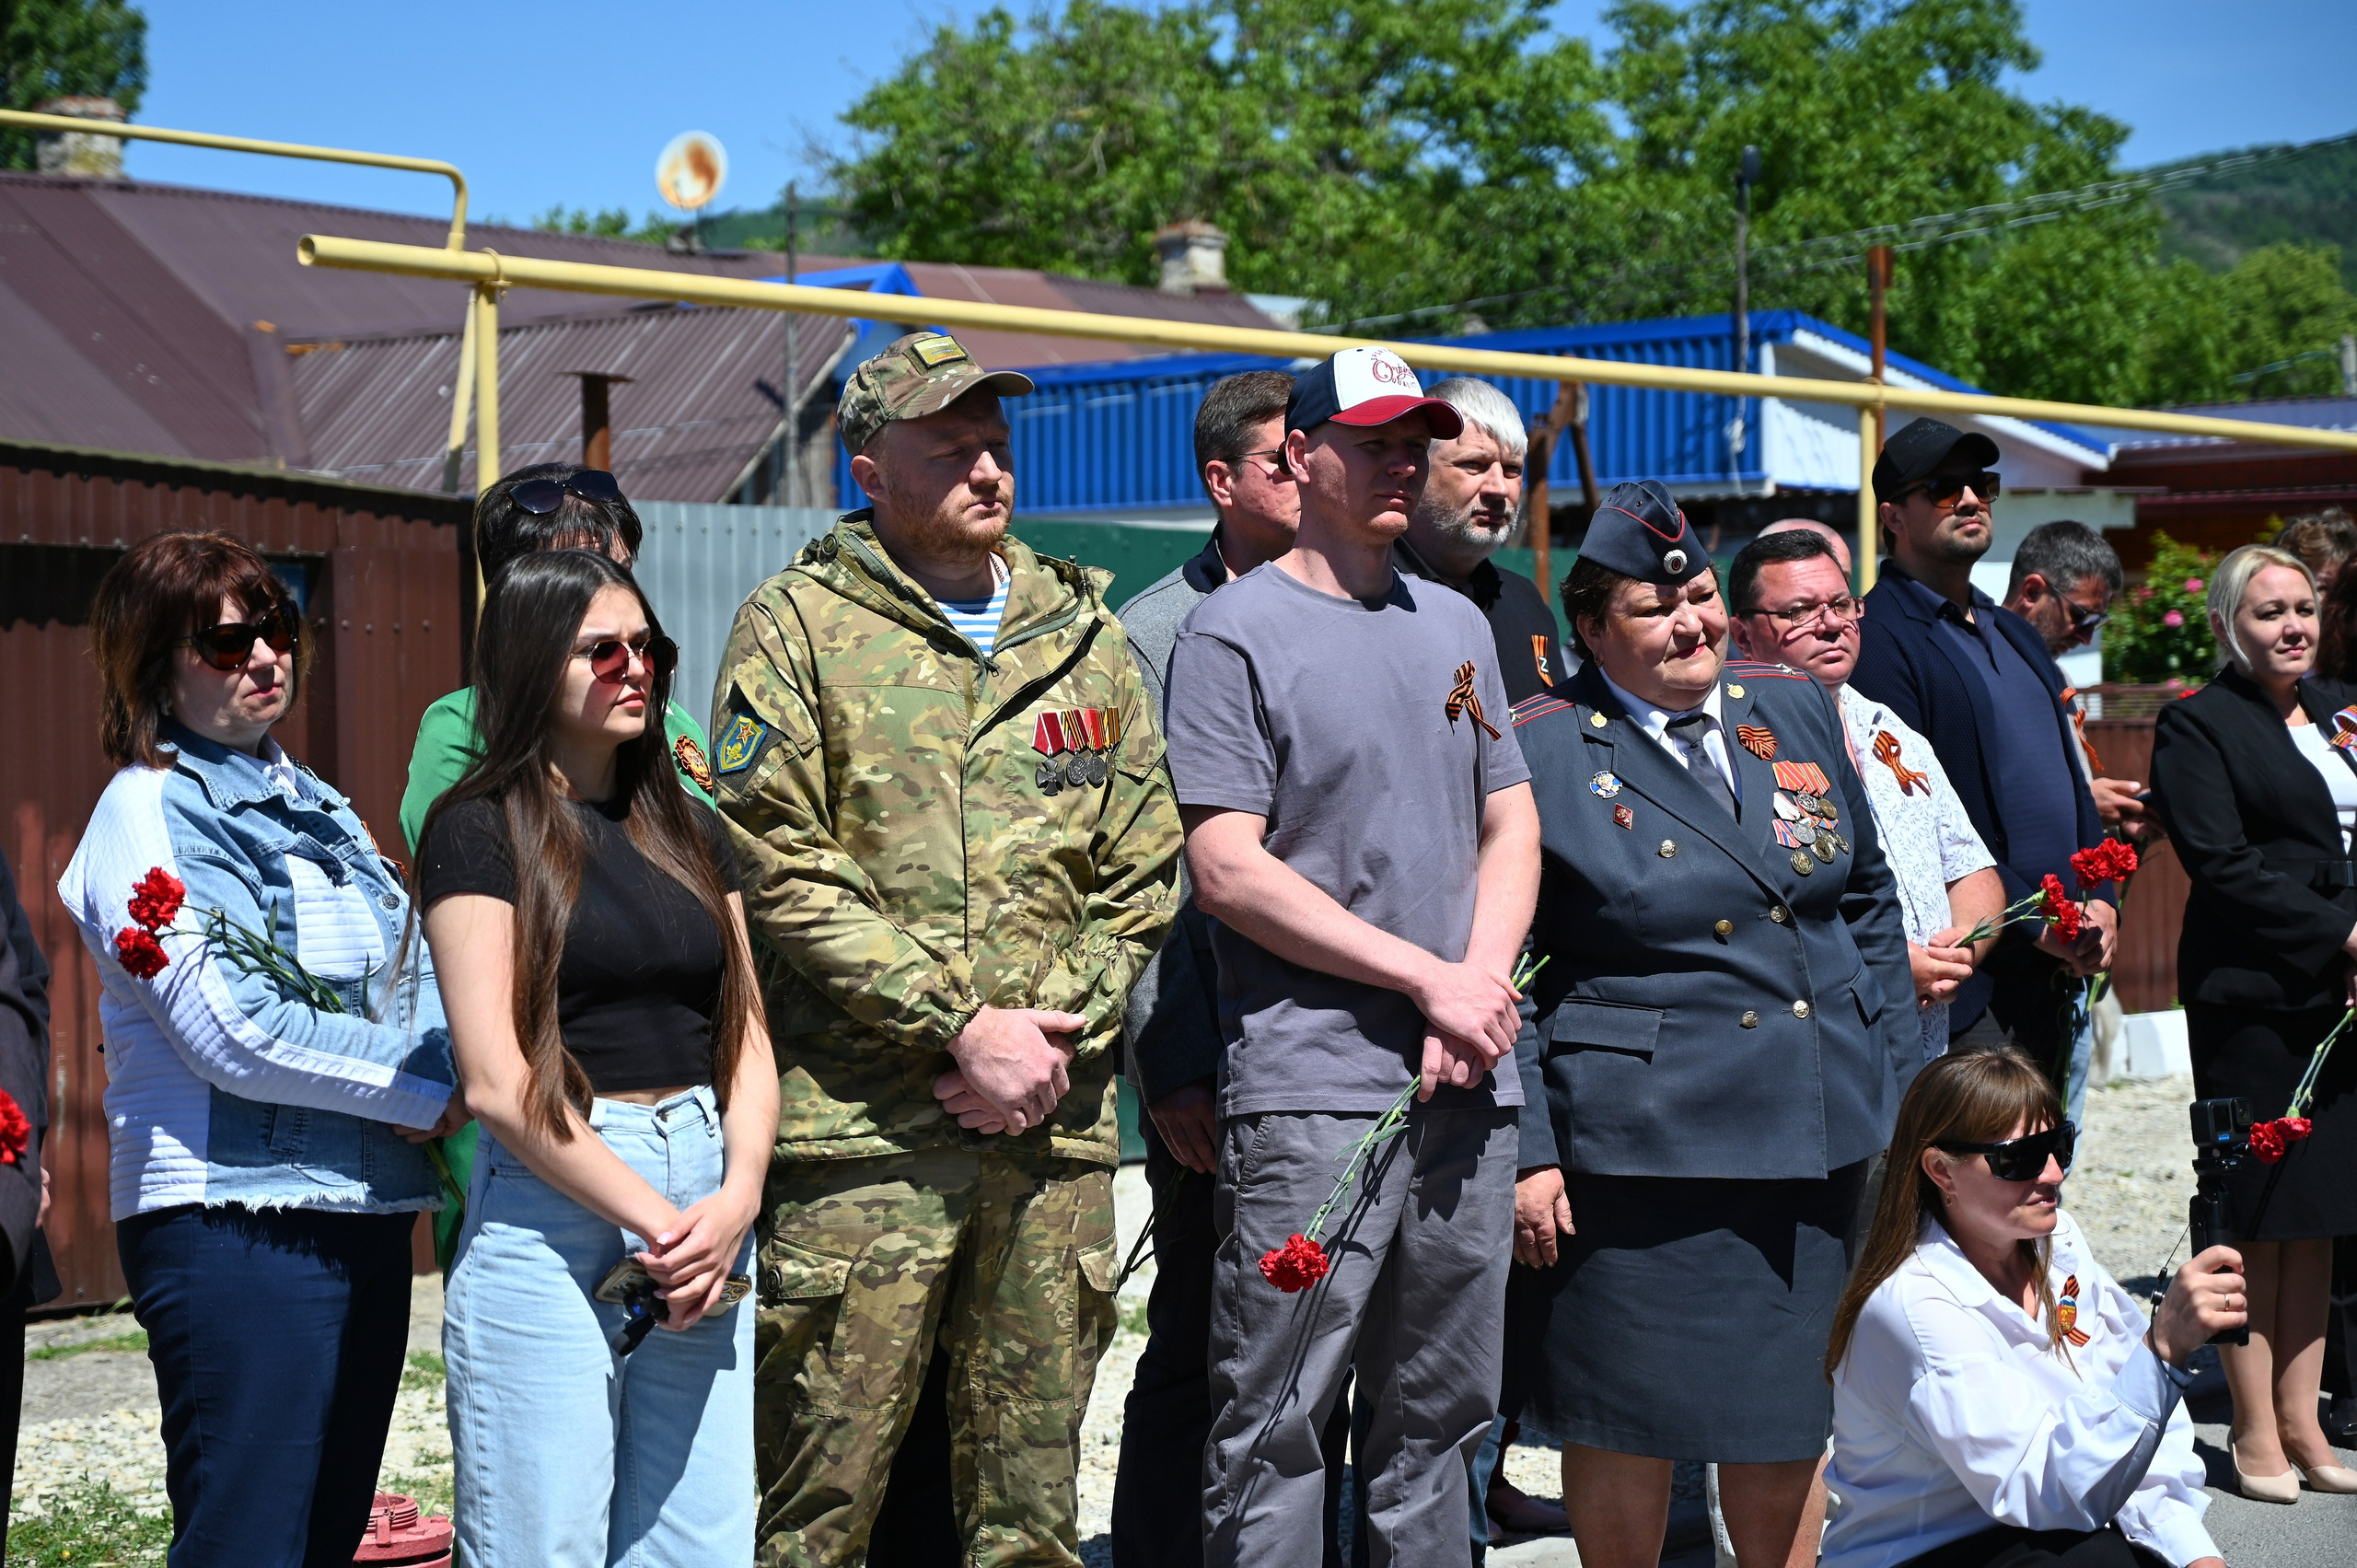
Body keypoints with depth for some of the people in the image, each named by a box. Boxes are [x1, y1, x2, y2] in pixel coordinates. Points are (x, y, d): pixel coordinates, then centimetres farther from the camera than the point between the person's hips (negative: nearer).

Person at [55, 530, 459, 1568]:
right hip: (237, 1223, -8)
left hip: (366, 1218, 8)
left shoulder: (314, 807, 17)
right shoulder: (146, 813, -6)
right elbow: (232, 1032, -16)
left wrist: (435, 1080, -6)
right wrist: (428, 1092, -10)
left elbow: (414, 983, 16)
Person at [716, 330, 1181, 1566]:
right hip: (863, 1130, -4)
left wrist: (1056, 1037, -4)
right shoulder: (800, 627, 0)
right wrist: (965, 1027, -13)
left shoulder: (1085, 632, 14)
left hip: (1054, 1128, 4)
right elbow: (782, 871, -8)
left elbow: (1144, 870, 11)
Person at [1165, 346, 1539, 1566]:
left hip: (1469, 1087, 6)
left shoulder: (1456, 626, 17)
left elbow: (1511, 826, 17)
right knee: (1275, 1431, -4)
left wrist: (1483, 985, -2)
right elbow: (1228, 870, -10)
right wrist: (1429, 977, -11)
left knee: (1441, 1418, 12)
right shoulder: (1235, 632, -3)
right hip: (1311, 1087, -6)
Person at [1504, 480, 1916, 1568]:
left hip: (1819, 1138, 5)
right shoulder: (1538, 753, -5)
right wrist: (1527, 1151, -10)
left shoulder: (1793, 709, 10)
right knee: (1627, 1423, 3)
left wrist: (1896, 1083, 12)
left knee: (1789, 1416, 13)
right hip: (1637, 1146, -4)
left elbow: (1867, 900, 17)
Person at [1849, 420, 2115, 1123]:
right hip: (1970, 987, -8)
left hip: (2065, 979, 9)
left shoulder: (2016, 635, 20)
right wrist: (2032, 920, -17)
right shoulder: (1879, 638, -9)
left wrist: (2102, 902, 4)